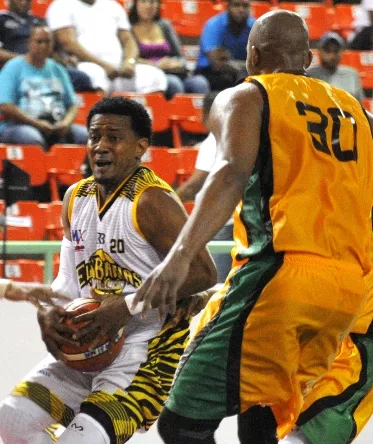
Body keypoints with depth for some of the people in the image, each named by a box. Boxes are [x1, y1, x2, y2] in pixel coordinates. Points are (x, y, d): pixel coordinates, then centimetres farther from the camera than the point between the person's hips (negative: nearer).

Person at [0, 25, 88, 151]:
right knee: (33, 140, -39)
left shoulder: (58, 70, 20)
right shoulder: (13, 68, 3)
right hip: (19, 126, -5)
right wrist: (37, 124, -15)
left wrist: (66, 122, -6)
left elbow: (72, 105, 18)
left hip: (57, 126, 5)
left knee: (86, 135, -23)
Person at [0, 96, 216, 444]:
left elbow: (202, 274, -21)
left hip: (150, 350, -8)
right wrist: (48, 312, -3)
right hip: (87, 346, 8)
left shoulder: (152, 202, -16)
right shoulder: (76, 198, 9)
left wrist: (129, 306, -25)